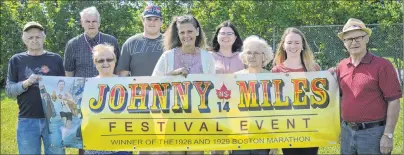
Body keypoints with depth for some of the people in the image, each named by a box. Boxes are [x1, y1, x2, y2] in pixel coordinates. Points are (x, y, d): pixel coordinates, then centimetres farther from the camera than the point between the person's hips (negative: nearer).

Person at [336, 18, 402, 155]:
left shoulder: (382, 65, -9)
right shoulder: (341, 66, 6)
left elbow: (394, 101, -11)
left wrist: (388, 135, -15)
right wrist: (341, 126, 12)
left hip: (373, 133, -5)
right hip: (347, 131, 5)